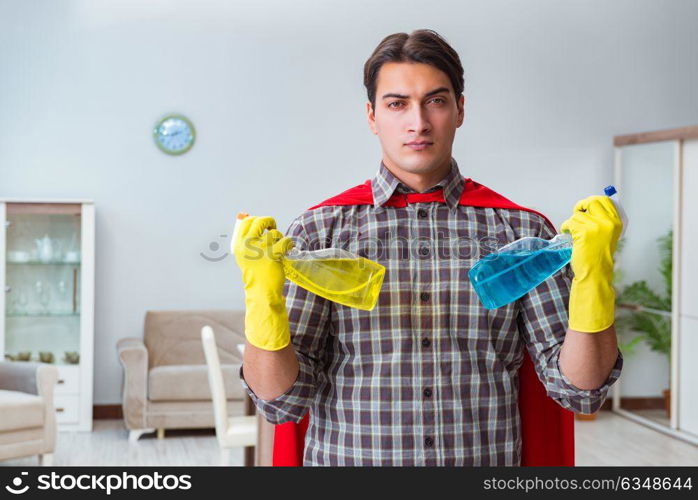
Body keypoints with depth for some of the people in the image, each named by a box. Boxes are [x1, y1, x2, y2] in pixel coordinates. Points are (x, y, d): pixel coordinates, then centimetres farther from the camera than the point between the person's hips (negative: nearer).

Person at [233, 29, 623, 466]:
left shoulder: (522, 230, -1)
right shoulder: (319, 230, -3)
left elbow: (579, 392, -4)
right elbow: (282, 401, -6)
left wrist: (592, 278, -18)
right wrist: (263, 298, -22)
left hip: (486, 461, 1)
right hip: (352, 458, 0)